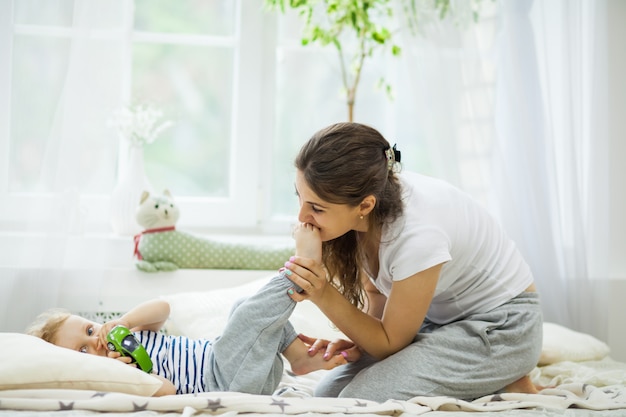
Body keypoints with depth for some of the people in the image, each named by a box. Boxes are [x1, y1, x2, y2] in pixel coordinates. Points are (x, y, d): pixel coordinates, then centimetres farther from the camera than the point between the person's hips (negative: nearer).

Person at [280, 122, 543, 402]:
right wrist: (358, 339, -14)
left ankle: (503, 385, -4)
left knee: (363, 397, -23)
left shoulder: (416, 235, -34)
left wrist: (325, 296, -28)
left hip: (499, 326, -8)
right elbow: (376, 292, 3)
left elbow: (391, 343, -19)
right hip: (439, 319, 8)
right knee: (329, 393, -1)